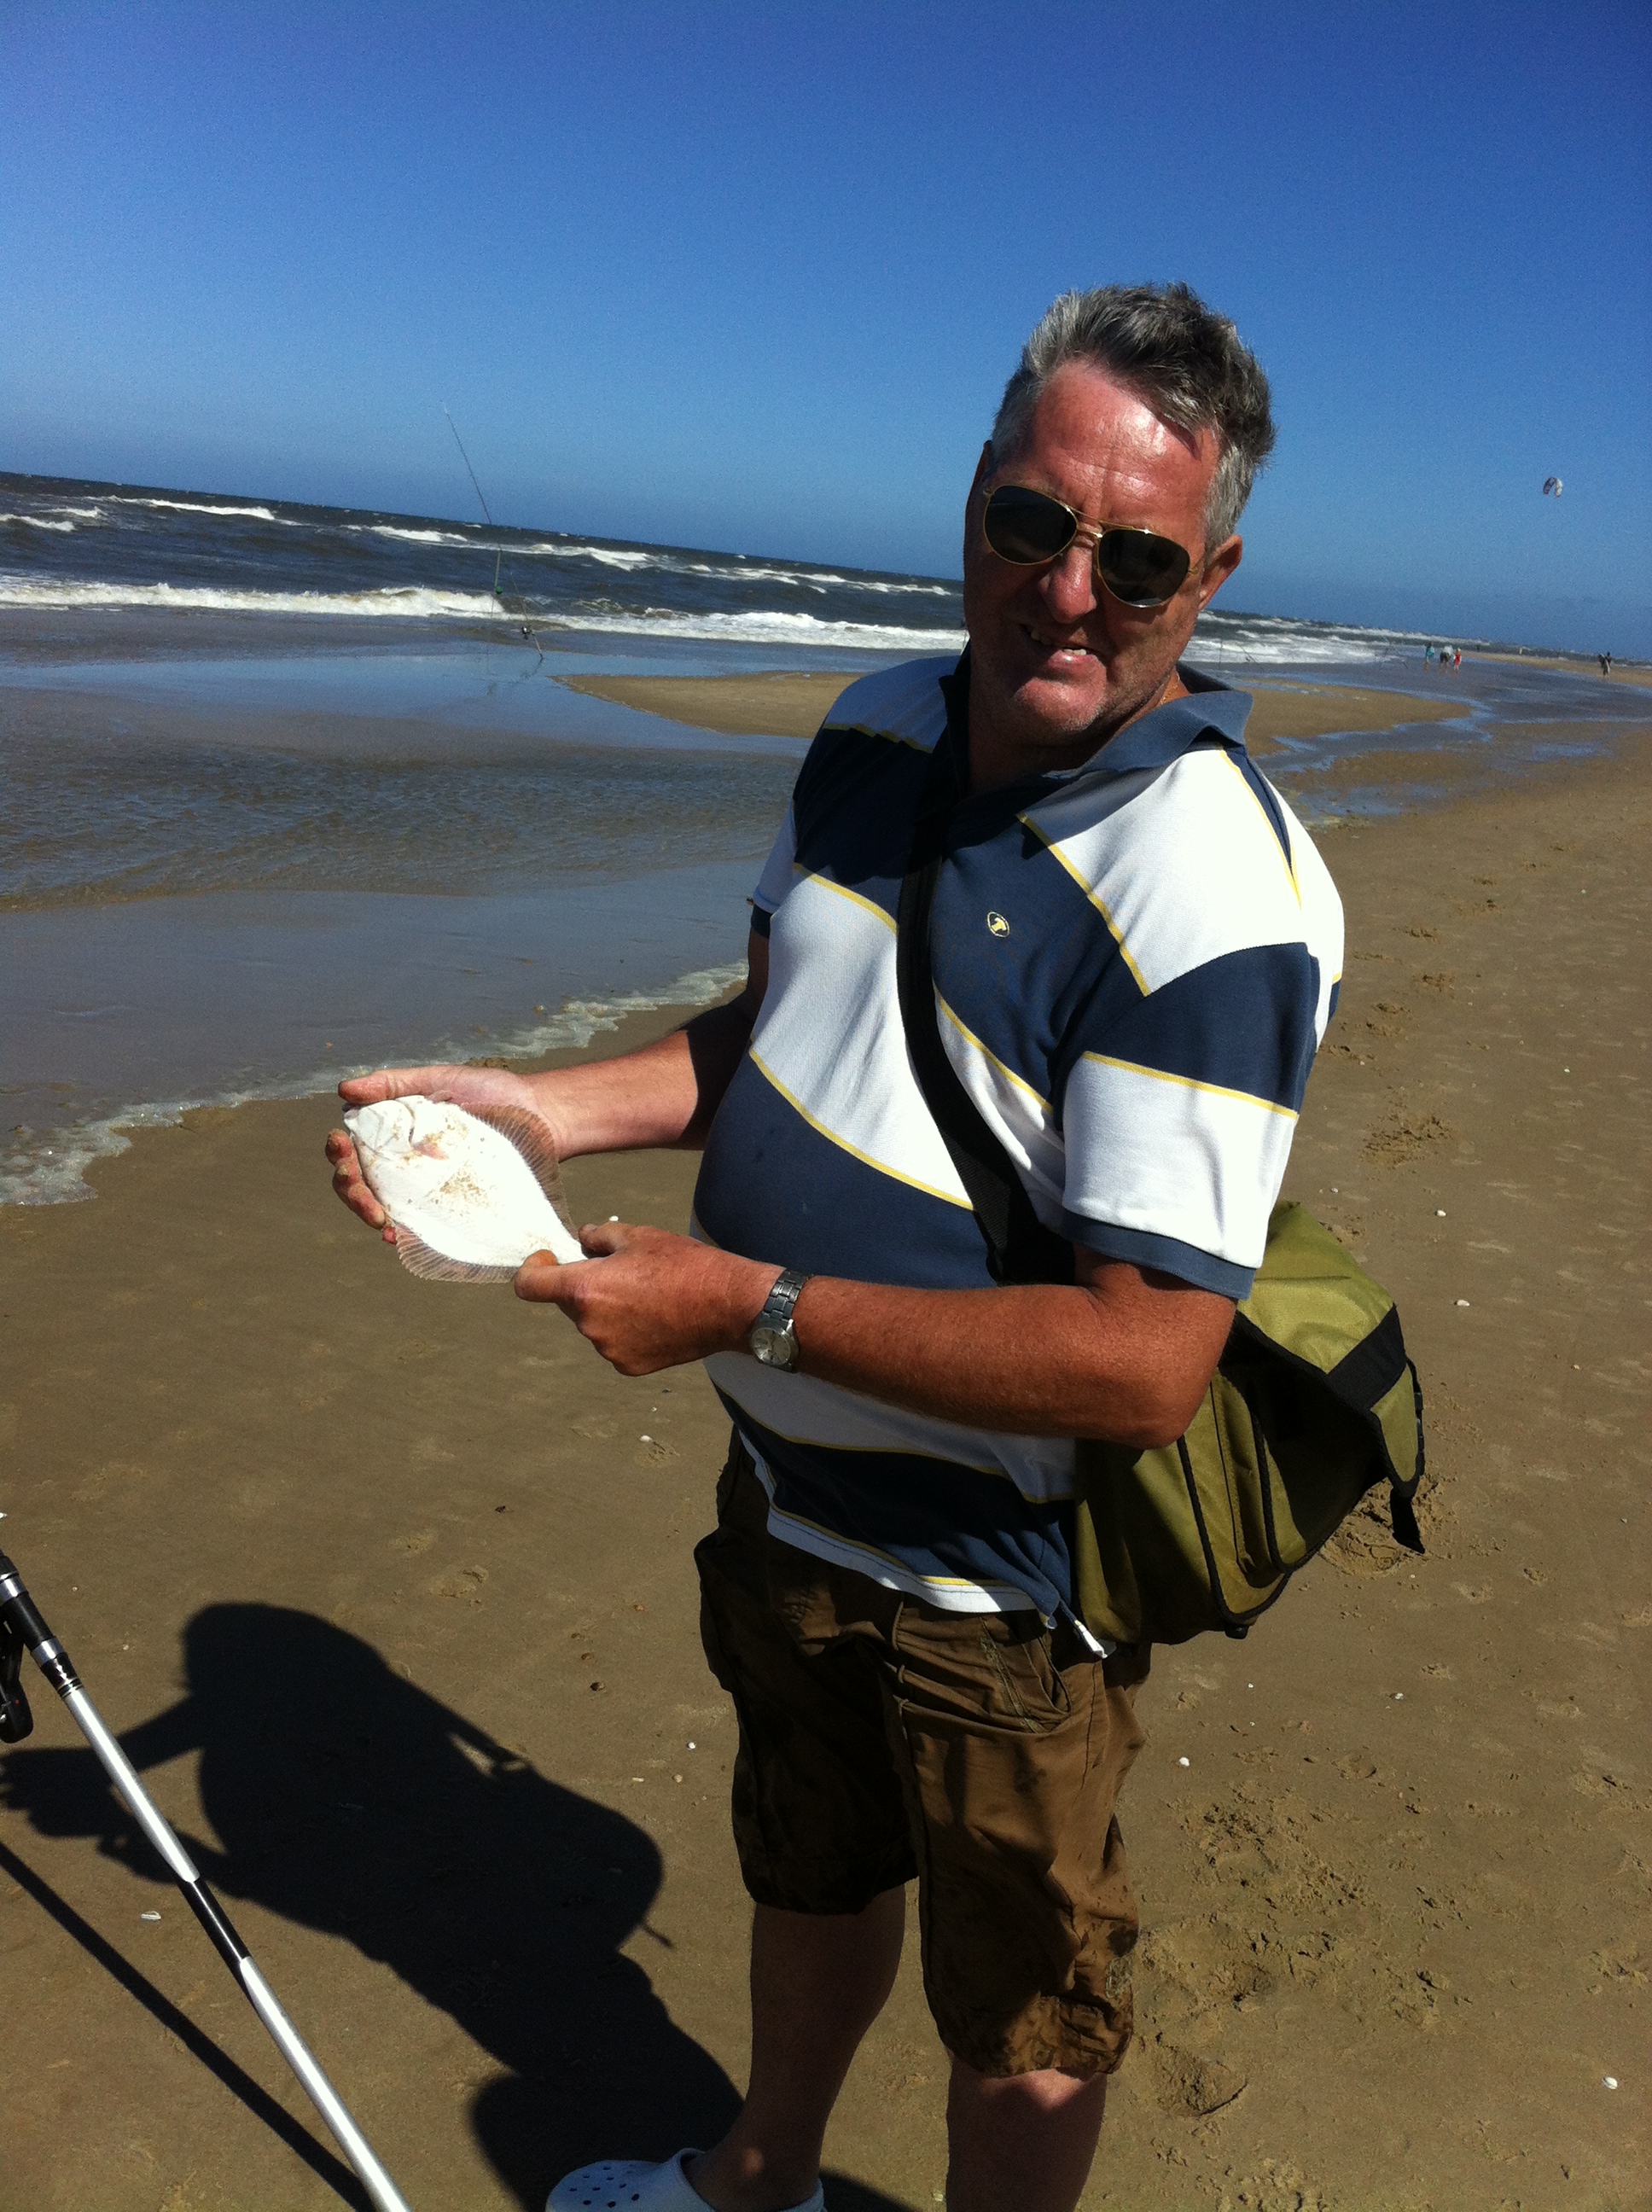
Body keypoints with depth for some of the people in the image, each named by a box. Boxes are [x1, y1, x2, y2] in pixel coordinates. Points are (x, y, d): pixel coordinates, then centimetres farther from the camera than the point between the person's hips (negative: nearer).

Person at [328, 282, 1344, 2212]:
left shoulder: (1212, 888, -29)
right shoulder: (875, 732, -3)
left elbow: (1146, 1361, -31)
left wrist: (753, 1307, -28)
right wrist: (538, 1109, -6)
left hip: (993, 1568, -8)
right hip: (785, 1492, 8)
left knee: (1021, 2023, 18)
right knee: (807, 1873, 33)